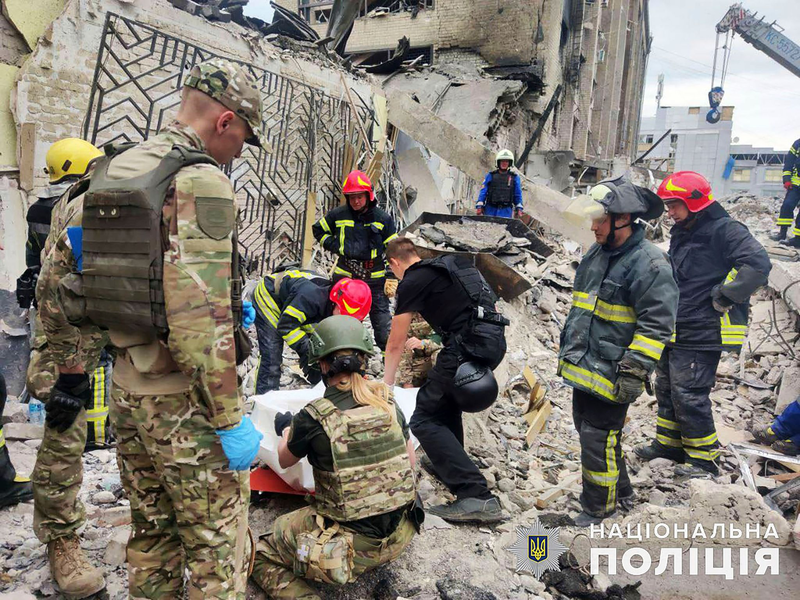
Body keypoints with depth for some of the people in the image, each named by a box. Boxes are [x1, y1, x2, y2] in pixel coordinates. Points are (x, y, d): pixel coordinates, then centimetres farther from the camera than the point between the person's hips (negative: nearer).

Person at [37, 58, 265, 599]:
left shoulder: (111, 174, 10)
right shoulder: (202, 181, -16)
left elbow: (55, 285, 14)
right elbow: (200, 320, -24)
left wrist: (71, 370, 20)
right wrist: (231, 420, -18)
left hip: (127, 390, 8)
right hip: (185, 396, -8)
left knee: (152, 535, 23)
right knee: (216, 546, 7)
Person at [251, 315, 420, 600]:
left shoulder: (313, 418, -17)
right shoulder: (388, 402, -6)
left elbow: (284, 460, 5)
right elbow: (410, 463, 9)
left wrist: (286, 429, 25)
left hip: (352, 547, -6)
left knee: (260, 555, 12)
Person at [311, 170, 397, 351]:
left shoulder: (383, 219, -1)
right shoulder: (338, 214, 2)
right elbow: (318, 230, 18)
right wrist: (335, 246, 3)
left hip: (374, 278, -1)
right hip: (344, 276, 2)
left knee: (382, 321, -1)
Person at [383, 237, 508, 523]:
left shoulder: (411, 282, 1)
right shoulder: (448, 266, 23)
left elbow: (396, 344, 6)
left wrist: (387, 382, 21)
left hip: (469, 347, -9)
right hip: (495, 340, 9)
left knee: (425, 421, -3)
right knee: (445, 394, 30)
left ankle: (477, 497, -12)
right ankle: (448, 462, 38)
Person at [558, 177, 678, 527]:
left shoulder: (649, 264, -17)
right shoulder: (596, 255, 10)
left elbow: (656, 324, -19)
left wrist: (635, 370, -21)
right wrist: (569, 348, 23)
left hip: (611, 374, -9)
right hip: (583, 367, 9)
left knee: (598, 439, -2)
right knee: (585, 428, 19)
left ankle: (600, 505, 21)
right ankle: (620, 490, 39)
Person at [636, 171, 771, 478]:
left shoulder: (725, 231, -14)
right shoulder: (681, 233, 14)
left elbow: (757, 263, -26)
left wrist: (723, 297, -21)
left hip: (701, 334, -9)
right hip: (674, 331, 9)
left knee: (689, 394, -5)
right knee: (667, 388, 17)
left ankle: (703, 457, 12)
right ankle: (669, 443, 32)